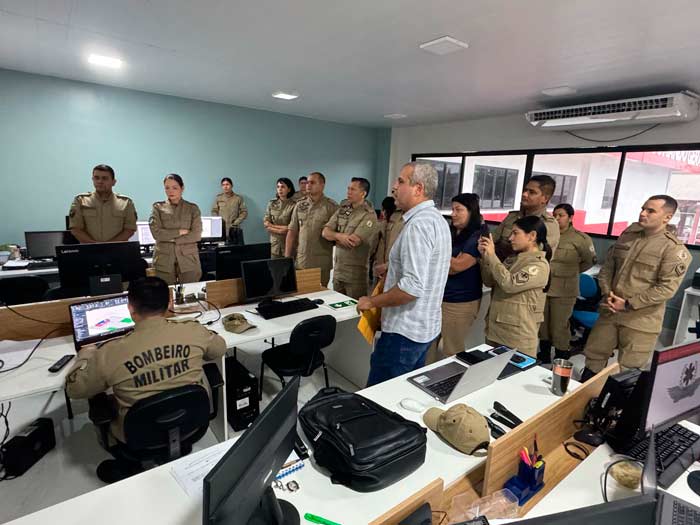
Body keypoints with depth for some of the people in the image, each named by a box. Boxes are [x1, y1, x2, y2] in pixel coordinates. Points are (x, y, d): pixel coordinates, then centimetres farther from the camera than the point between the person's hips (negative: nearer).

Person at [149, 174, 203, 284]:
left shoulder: (193, 208, 5)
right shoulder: (158, 207, 8)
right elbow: (156, 232, -4)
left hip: (188, 259, 0)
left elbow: (196, 235, -5)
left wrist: (171, 238, -8)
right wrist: (180, 232, -8)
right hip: (164, 260, 1)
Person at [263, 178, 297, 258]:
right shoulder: (271, 204, 8)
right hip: (275, 244, 4)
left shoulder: (294, 205, -7)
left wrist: (272, 226, -6)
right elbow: (266, 224, 3)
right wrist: (282, 229, -10)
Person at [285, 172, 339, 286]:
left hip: (322, 263, -3)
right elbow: (292, 232, 8)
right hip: (301, 261, 4)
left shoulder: (331, 206, -5)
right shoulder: (299, 205, 7)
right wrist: (287, 257, 5)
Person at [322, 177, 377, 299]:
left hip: (356, 274, -6)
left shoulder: (369, 215, -12)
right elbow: (325, 232, 2)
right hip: (337, 270, 6)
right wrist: (340, 236, -17)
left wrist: (335, 236, -4)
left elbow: (353, 242, -21)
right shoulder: (342, 209, 9)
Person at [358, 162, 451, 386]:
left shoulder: (418, 224, -22)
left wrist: (373, 302, -17)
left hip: (405, 330, -10)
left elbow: (413, 286, -29)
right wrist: (391, 271, 18)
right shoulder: (436, 219, 11)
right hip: (426, 326, 10)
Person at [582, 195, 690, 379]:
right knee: (593, 356, 13)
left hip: (641, 319, -5)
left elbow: (667, 288, -14)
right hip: (610, 311, 5)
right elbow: (607, 267, 11)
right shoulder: (627, 236, 9)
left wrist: (628, 304, -17)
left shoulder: (674, 249, -9)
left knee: (629, 369, 4)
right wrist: (607, 294, -4)